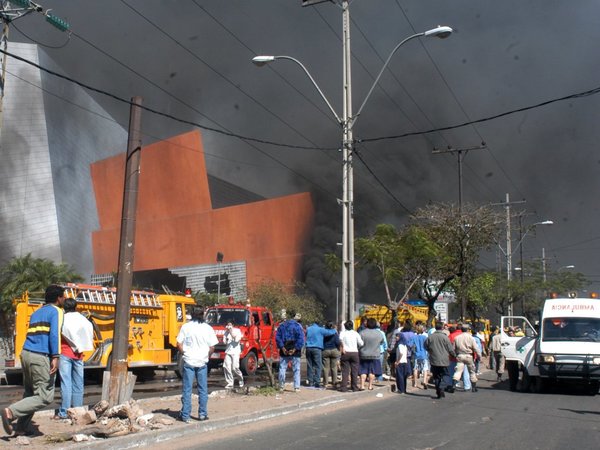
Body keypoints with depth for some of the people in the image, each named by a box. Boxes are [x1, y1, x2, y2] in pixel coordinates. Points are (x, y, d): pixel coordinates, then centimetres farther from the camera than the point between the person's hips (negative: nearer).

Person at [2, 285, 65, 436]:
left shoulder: (36, 313, 23)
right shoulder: (56, 311, -1)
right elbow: (54, 333, -16)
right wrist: (55, 357, -24)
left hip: (26, 353, 8)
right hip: (40, 357, -8)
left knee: (30, 393, 18)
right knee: (44, 397, -5)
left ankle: (21, 428, 15)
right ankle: (11, 412, -15)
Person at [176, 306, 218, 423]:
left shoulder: (185, 327, -3)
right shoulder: (208, 328, -2)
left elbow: (179, 344, -3)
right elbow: (212, 347, -2)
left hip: (189, 362, -1)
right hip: (202, 362, 1)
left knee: (187, 389, 4)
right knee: (203, 389, 11)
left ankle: (186, 415, 5)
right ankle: (203, 414, 16)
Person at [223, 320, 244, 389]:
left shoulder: (237, 330, 2)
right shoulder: (226, 332, 14)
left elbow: (236, 339, -13)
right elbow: (224, 342, 8)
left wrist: (231, 331, -10)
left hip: (235, 352, -4)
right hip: (228, 352, 4)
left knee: (235, 368, -12)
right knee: (226, 367, -11)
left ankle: (241, 379, 15)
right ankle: (230, 383, -6)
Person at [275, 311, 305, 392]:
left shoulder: (281, 326, 6)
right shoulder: (298, 326, -3)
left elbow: (277, 337, -2)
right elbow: (301, 339, -12)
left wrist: (282, 348, -7)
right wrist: (295, 349, -12)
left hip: (284, 350, 2)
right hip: (295, 351, -2)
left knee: (282, 368, 8)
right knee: (296, 369, 5)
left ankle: (281, 386, 9)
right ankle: (296, 387, 1)